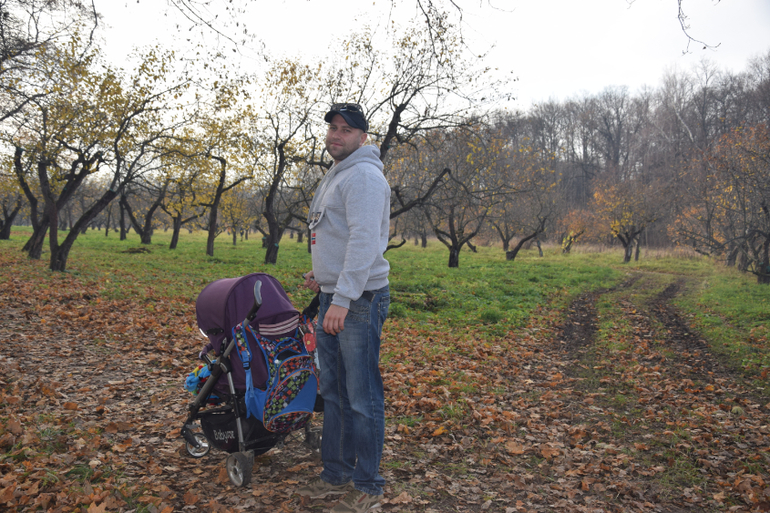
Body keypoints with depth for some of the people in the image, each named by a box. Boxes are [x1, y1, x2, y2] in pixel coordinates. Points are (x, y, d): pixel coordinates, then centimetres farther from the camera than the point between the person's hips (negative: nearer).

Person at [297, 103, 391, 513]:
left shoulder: (364, 175, -12)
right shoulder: (335, 175, 21)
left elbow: (364, 241, -22)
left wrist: (343, 298, -27)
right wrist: (324, 276, 15)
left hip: (359, 300, -10)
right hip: (333, 298, 10)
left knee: (362, 397, -3)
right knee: (333, 392, 16)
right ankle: (336, 473, 29)